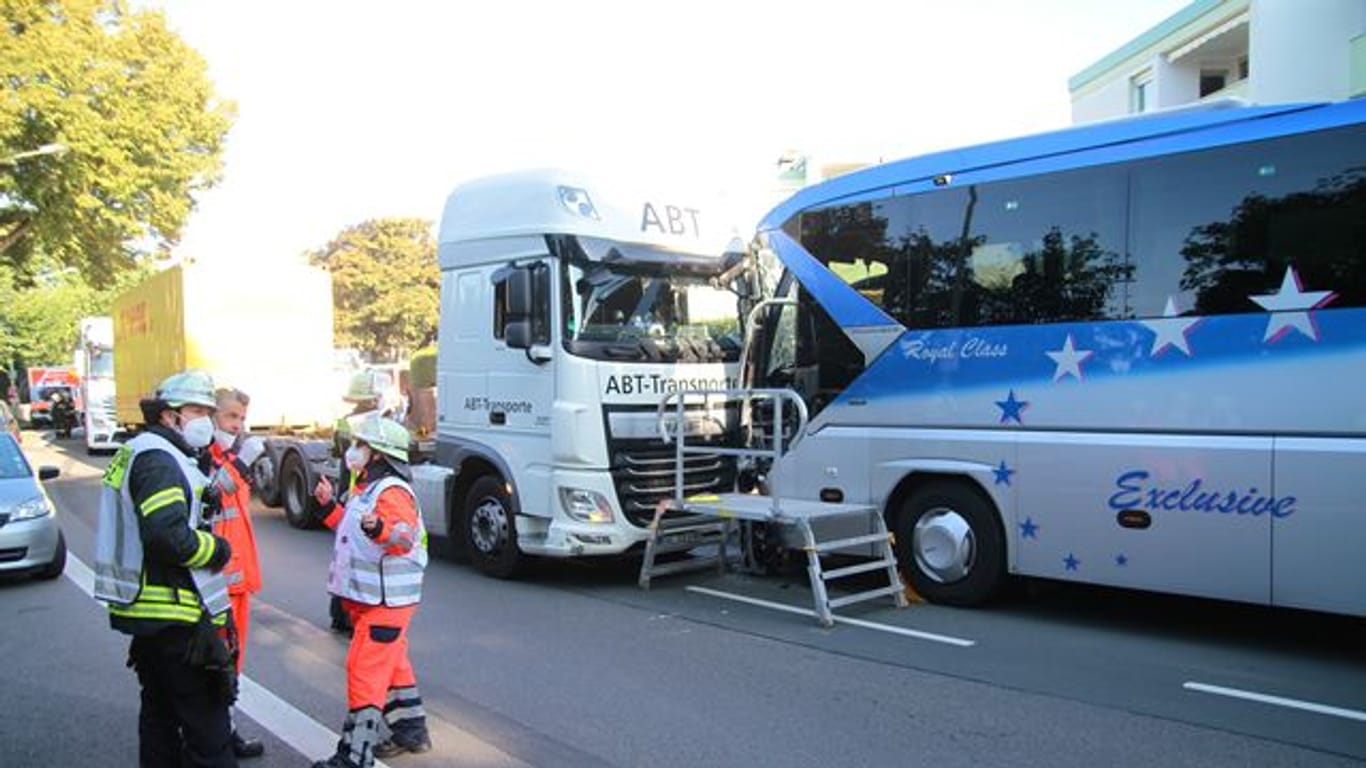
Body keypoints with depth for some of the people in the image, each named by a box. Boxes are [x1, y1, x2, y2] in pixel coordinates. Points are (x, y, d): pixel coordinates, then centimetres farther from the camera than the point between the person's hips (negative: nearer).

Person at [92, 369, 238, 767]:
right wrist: (218, 549, -14)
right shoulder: (158, 459, -17)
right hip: (176, 616, -10)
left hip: (146, 611, 11)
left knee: (160, 711, 21)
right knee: (206, 723, -4)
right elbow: (169, 537, -29)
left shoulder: (137, 452, 16)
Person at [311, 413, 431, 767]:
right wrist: (330, 506, 18)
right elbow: (353, 530, 25)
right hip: (369, 597, 11)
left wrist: (379, 528, -50)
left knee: (365, 669, -9)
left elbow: (406, 537, -32)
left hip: (386, 600, -11)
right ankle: (410, 732, 34)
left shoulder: (392, 491, -19)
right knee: (391, 664, 20)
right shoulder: (366, 489, 13)